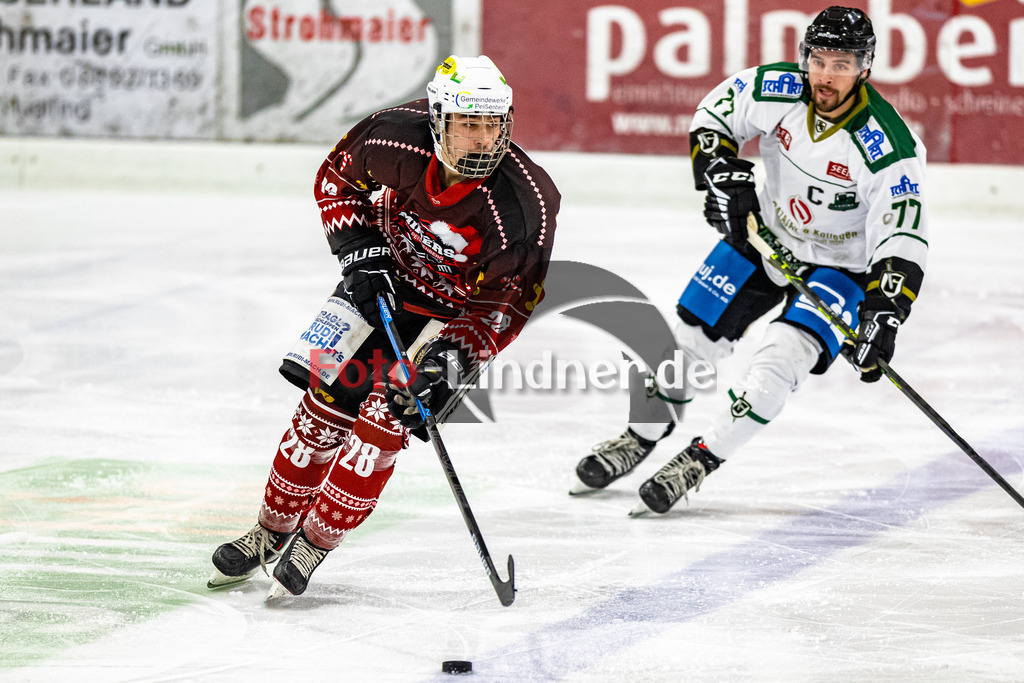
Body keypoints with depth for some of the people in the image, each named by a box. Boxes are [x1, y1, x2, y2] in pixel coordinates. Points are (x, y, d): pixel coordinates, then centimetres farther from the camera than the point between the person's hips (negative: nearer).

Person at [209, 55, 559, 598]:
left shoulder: (524, 204, -34)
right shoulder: (396, 137, -27)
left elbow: (506, 306, -21)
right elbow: (336, 177, -4)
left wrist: (455, 354, -33)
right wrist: (359, 251, -16)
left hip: (459, 312, -3)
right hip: (384, 282, 3)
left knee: (385, 416, -15)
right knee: (325, 401, 0)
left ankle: (315, 545, 1)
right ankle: (271, 531, 19)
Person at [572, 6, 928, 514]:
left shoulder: (887, 145, -30)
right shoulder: (776, 89, -20)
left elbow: (903, 238, -31)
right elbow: (714, 115, -2)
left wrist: (883, 315, -42)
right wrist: (723, 176, -17)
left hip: (842, 265, -4)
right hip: (765, 234, 4)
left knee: (782, 358, -23)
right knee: (691, 335, 5)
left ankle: (699, 460, -10)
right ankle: (641, 437, 28)